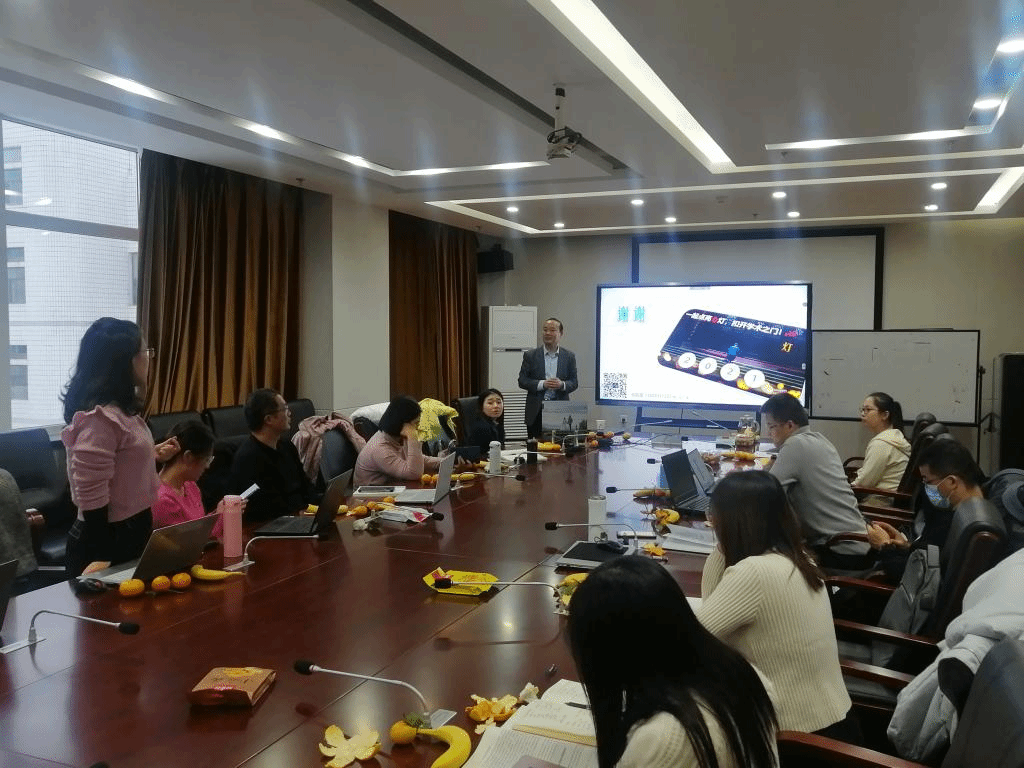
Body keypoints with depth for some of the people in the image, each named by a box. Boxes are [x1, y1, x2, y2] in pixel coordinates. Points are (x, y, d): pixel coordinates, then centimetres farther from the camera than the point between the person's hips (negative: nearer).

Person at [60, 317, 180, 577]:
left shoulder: (120, 408, 7)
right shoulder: (99, 417, -22)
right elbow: (91, 498, -23)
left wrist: (153, 455, 10)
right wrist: (101, 559, -21)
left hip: (131, 531, 9)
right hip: (109, 539, -9)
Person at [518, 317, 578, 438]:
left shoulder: (569, 357, 9)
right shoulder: (530, 355, 6)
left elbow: (574, 382, 8)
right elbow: (522, 381, 1)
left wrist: (562, 384, -13)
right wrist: (542, 384, -14)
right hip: (536, 412, -1)